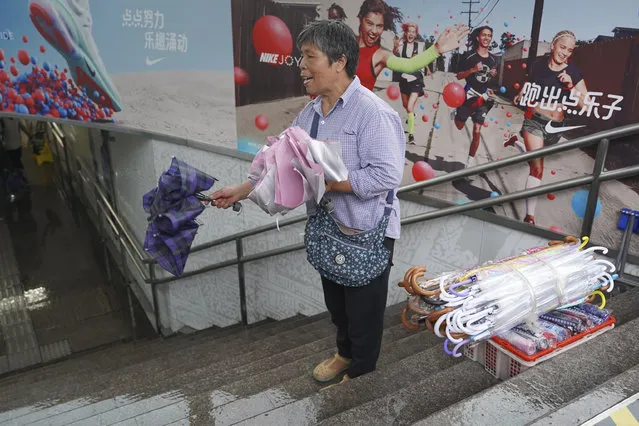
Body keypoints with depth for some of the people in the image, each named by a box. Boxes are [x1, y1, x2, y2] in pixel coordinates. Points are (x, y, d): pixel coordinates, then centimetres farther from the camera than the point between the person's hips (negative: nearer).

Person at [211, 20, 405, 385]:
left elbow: (387, 176, -29)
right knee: (336, 302, 25)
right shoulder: (309, 114, 3)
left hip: (368, 233, -7)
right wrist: (241, 190, -3)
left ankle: (361, 368, 39)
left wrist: (327, 182, -26)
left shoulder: (372, 112, -22)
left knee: (363, 307, 14)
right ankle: (345, 352, 51)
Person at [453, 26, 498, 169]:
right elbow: (459, 76, -8)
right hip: (469, 94, -2)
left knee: (477, 131, -8)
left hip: (483, 97, 2)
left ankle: (470, 161, 5)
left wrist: (494, 74, -5)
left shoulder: (493, 59, 5)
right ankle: (457, 113, 54)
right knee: (460, 126, 15)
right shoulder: (469, 56, -8)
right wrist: (473, 69, -24)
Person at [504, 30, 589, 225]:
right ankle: (530, 216, -12)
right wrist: (520, 95, 9)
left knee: (535, 158, 25)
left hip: (555, 126, 3)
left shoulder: (573, 73, -5)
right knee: (537, 167, -14)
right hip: (534, 119, -3)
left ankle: (516, 142, 55)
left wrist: (570, 86, -21)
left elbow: (585, 105, -10)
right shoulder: (538, 65, -4)